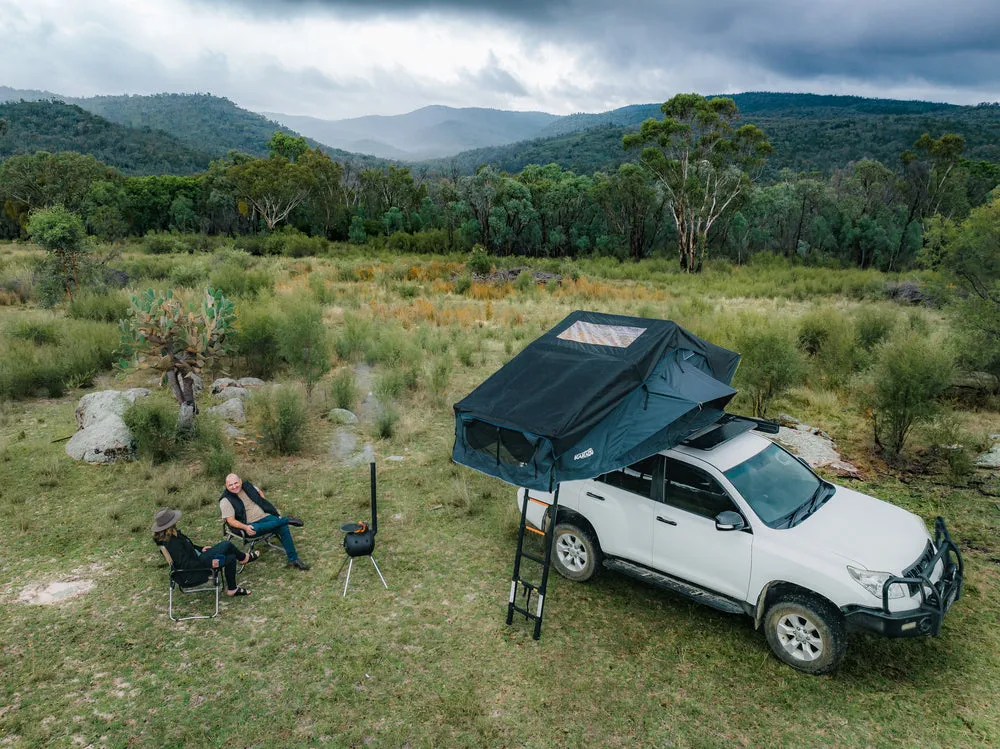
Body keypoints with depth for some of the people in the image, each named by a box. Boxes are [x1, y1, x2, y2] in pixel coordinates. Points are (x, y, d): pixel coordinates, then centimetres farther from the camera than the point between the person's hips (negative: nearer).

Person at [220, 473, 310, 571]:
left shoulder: (247, 486, 7)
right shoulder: (226, 501, -8)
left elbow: (259, 492, 28)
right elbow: (231, 521, -15)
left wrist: (265, 506, 15)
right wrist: (245, 527, -30)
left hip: (264, 516, 5)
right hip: (249, 525, -5)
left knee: (283, 527, -19)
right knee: (257, 528, -41)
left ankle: (293, 559, -14)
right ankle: (287, 520, -28)